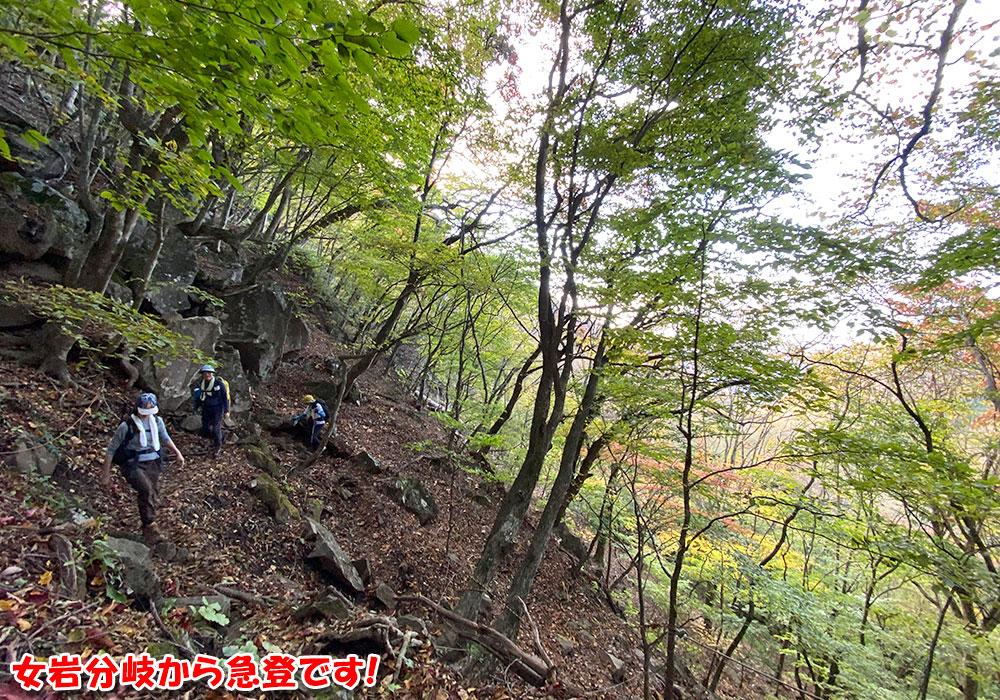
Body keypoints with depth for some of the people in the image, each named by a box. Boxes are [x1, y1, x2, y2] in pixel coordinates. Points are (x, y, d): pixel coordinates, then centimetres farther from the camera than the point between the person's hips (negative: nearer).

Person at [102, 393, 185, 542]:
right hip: (133, 465, -5)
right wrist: (105, 475, -1)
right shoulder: (126, 426, -12)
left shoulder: (157, 421, 3)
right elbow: (111, 450, -4)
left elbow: (165, 438, 23)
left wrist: (177, 452, 17)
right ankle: (150, 527, -13)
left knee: (151, 495, 9)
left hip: (152, 463, 5)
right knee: (147, 490, -26)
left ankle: (146, 529, 28)